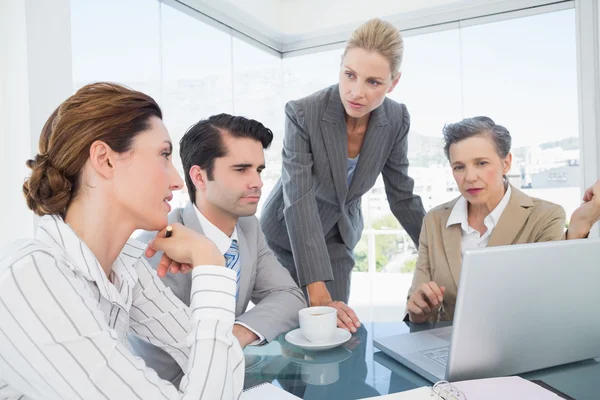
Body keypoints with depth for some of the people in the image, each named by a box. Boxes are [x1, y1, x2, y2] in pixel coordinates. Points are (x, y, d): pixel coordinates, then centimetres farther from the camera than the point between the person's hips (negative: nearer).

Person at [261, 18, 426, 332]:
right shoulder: (302, 114, -28)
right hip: (287, 236, -3)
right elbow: (299, 201, -33)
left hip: (338, 238, 3)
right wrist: (318, 295, -37)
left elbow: (402, 196, -4)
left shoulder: (396, 120, -15)